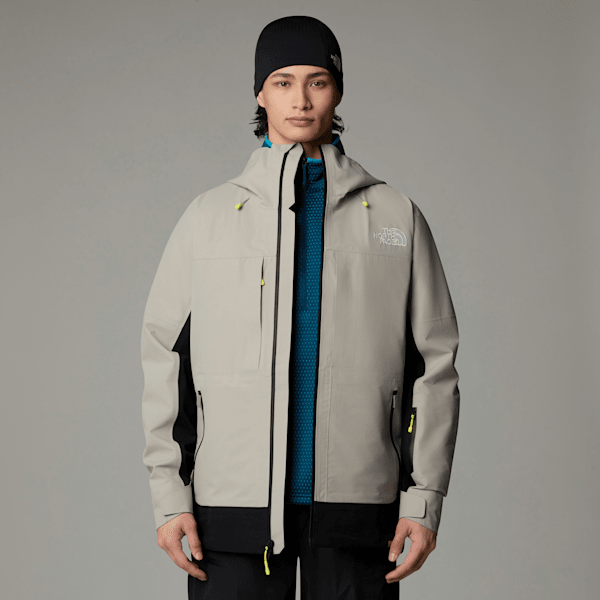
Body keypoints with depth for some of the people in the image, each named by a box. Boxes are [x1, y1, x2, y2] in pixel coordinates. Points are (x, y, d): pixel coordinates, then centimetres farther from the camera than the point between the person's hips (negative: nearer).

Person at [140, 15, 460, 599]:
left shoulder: (395, 217, 8)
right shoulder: (209, 217, 8)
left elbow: (433, 366, 7)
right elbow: (165, 361, 8)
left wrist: (423, 500, 1)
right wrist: (170, 496, 1)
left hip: (356, 509, 0)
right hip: (235, 505, 0)